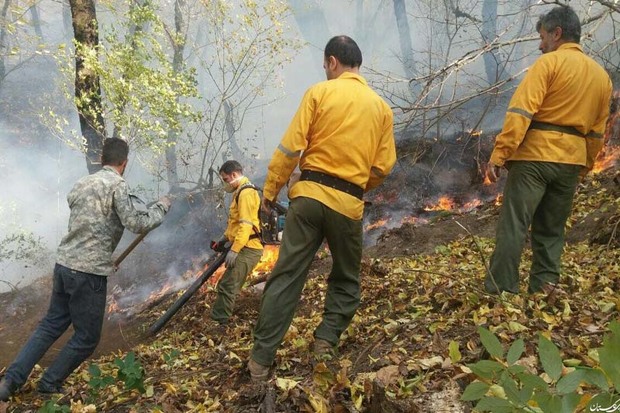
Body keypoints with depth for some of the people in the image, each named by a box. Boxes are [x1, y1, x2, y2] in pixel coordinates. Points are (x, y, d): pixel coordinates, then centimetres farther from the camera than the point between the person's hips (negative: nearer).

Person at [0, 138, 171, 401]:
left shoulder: (82, 183, 12)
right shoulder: (117, 185, -11)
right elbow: (136, 224, -15)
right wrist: (161, 207, -1)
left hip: (63, 264, 8)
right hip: (89, 272, -8)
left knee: (51, 325, 21)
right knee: (87, 337, 10)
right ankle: (49, 387, 20)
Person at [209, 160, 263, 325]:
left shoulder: (246, 193, -14)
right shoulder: (240, 192, 21)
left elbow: (246, 225, -23)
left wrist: (234, 250, -25)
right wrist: (224, 238, 21)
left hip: (248, 249, -11)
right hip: (245, 248, 11)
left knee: (227, 286, -14)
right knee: (225, 285, 13)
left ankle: (218, 322, -11)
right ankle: (217, 319, 18)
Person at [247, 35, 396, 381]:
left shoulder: (319, 92, 1)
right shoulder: (382, 107, 9)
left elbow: (291, 146, -5)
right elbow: (384, 165, 7)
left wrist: (271, 189, 4)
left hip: (309, 194, -1)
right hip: (348, 204, 2)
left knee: (286, 276, 2)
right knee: (346, 278, 22)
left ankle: (262, 359, 5)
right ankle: (327, 339, 13)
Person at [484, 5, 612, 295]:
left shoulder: (549, 62, -3)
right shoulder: (602, 75, 17)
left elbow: (520, 112, -14)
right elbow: (597, 132, 18)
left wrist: (498, 155, -16)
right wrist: (584, 168, 24)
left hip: (535, 154, -6)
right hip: (571, 161, 7)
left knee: (513, 226, -5)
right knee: (551, 231, 13)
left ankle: (499, 292, -6)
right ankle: (543, 291, 13)